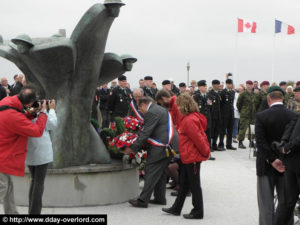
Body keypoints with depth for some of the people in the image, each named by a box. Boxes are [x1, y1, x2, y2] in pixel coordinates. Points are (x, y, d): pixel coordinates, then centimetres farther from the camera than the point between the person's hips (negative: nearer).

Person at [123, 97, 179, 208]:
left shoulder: (151, 112, -12)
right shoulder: (161, 109, 21)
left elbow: (145, 133, -16)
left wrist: (133, 148, -13)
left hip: (161, 147, -10)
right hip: (166, 145, 10)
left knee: (151, 173, -8)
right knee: (161, 173, 17)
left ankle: (143, 200, -7)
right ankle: (160, 198, 23)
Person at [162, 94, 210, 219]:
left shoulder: (189, 120, -22)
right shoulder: (187, 118, 11)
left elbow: (198, 139, -23)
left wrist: (205, 152, -13)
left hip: (193, 157, -10)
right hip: (188, 157, 10)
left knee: (194, 185, 0)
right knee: (184, 183, 17)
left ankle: (198, 212, 10)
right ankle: (176, 209, 28)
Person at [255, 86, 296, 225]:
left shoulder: (261, 117, -12)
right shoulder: (294, 116, -4)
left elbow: (260, 141, -18)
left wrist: (272, 160, -14)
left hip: (267, 166, -2)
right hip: (287, 166, 3)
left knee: (266, 203, 5)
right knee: (285, 203, 12)